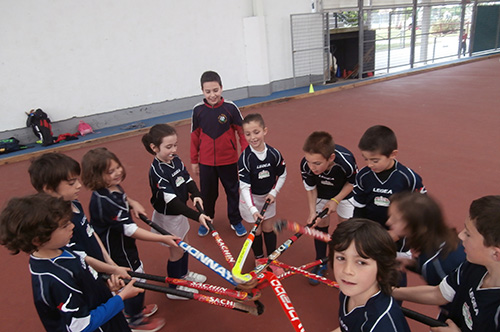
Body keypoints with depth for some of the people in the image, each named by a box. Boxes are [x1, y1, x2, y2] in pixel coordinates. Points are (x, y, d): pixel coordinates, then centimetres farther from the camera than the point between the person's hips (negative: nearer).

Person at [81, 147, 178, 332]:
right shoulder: (102, 202, -36)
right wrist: (162, 239, -38)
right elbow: (130, 230, -38)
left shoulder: (114, 187, -7)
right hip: (116, 251, -9)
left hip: (124, 245, 9)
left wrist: (132, 203, -2)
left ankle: (135, 308, 53)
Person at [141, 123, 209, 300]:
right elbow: (172, 200, -35)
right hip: (167, 216, -8)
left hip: (179, 212, 8)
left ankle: (183, 274, 50)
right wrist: (196, 216, -40)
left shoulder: (176, 161, -6)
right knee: (177, 251, 7)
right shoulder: (157, 171, -30)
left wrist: (195, 194, -20)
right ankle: (174, 288, 29)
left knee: (184, 245, 25)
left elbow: (188, 180, 1)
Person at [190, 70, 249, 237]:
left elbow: (242, 132, -4)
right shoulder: (198, 110, -5)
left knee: (233, 191, 13)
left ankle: (236, 221, 33)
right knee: (207, 193, 14)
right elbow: (195, 136, 4)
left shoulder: (230, 107, -11)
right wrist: (194, 161, 8)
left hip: (229, 160, -1)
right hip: (206, 162, 1)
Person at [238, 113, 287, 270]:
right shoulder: (245, 158, -24)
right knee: (256, 230, 10)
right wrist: (252, 209, -33)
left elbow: (282, 175, 1)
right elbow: (244, 186, -25)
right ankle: (259, 259, 35)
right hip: (251, 198, -2)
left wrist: (274, 192, -10)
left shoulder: (274, 154, -16)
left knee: (268, 229, 13)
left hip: (268, 196, 2)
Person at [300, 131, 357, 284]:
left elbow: (353, 183, -19)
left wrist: (336, 200, -22)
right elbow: (310, 188, -15)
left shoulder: (346, 162, -42)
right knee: (321, 225, 9)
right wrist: (312, 211, -21)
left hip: (345, 192, -2)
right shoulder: (306, 165, -36)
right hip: (322, 193, 2)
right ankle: (321, 263, 30)